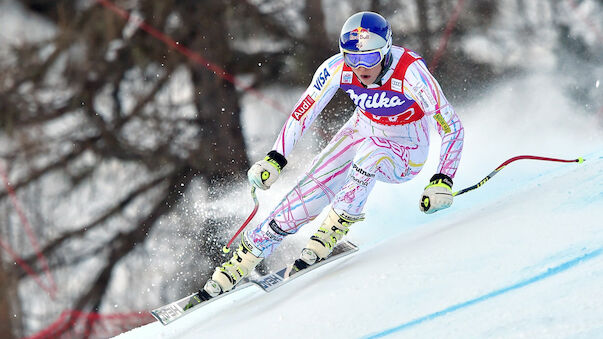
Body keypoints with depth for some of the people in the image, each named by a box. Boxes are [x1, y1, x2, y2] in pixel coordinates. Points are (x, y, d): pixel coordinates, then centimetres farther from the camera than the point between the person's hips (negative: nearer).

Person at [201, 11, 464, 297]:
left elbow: (452, 128, -26)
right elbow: (302, 113, -7)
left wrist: (443, 182, -37)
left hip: (404, 153, -3)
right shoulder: (337, 69, -21)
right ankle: (230, 272, -4)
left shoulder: (411, 73, -32)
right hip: (361, 132, 3)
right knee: (305, 197, -12)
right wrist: (275, 159, -16)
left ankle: (331, 233, -25)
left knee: (370, 152, -38)